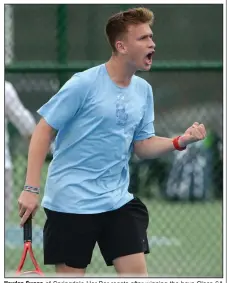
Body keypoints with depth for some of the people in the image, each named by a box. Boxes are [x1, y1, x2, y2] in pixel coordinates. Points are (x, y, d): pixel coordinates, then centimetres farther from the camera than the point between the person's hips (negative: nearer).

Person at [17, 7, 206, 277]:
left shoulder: (144, 90, 6)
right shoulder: (84, 84, -14)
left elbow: (142, 146, 11)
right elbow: (43, 131, -11)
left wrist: (179, 141, -9)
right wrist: (31, 188, -16)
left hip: (118, 201, 6)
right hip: (71, 201, -6)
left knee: (137, 273, -1)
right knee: (71, 275, 0)